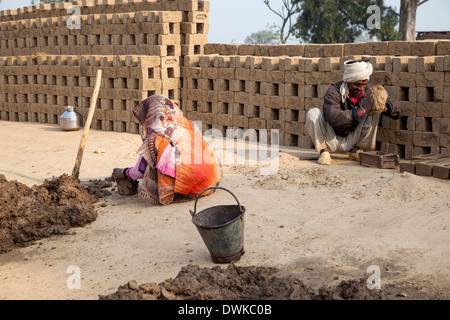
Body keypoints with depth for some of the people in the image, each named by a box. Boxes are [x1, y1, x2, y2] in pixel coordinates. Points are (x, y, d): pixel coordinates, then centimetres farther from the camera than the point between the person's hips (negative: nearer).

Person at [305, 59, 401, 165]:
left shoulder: (369, 91, -7)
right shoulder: (333, 92, -20)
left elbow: (396, 108, -4)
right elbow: (332, 117, -40)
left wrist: (384, 107, -30)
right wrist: (362, 110, -43)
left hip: (352, 142, 4)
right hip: (332, 141, -4)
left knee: (375, 111, -12)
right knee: (313, 113, -26)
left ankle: (356, 150, -3)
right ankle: (323, 151, -10)